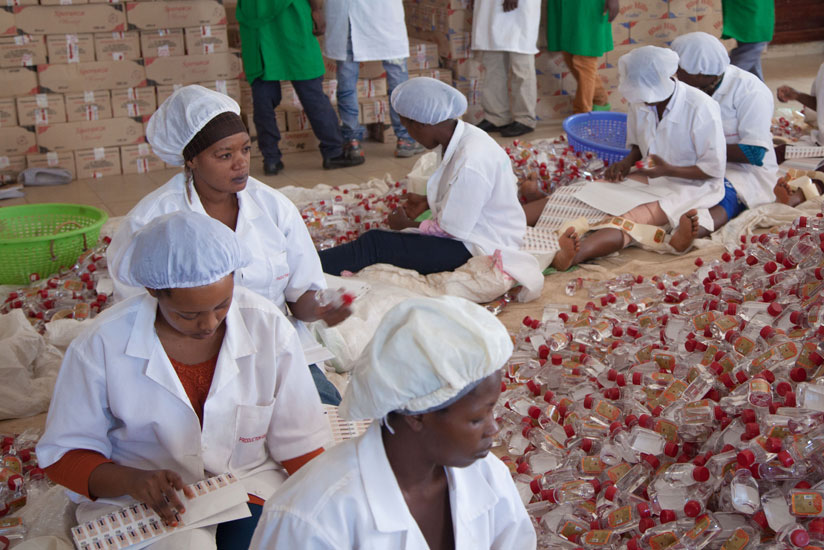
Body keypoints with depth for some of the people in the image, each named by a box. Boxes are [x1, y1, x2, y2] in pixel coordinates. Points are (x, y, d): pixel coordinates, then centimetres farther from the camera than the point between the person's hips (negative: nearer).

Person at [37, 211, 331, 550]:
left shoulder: (268, 328, -9)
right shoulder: (102, 346, -13)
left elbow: (300, 444, 0)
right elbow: (64, 454, -4)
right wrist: (132, 481, -22)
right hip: (138, 504, -1)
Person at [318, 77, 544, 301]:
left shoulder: (470, 162, -29)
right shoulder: (465, 136, 2)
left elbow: (451, 229, -21)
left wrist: (408, 225, -5)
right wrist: (428, 202, 11)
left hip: (480, 249, -10)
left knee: (374, 244, -16)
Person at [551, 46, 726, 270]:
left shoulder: (701, 108, -16)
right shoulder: (640, 101, 0)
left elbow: (715, 169, -11)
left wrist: (668, 169, -23)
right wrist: (627, 163, -5)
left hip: (690, 186, -6)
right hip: (650, 181, 6)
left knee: (638, 216, -33)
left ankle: (575, 254, -59)